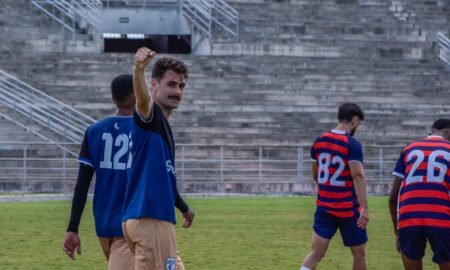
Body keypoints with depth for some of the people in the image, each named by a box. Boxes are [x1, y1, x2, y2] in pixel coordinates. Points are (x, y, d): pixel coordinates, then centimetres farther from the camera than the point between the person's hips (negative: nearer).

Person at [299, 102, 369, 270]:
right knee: (359, 253, 10)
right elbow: (358, 175, -25)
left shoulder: (319, 142, 6)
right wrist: (364, 208, -29)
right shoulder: (352, 144, -14)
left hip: (324, 206, 5)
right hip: (348, 209, -5)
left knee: (316, 253, 1)